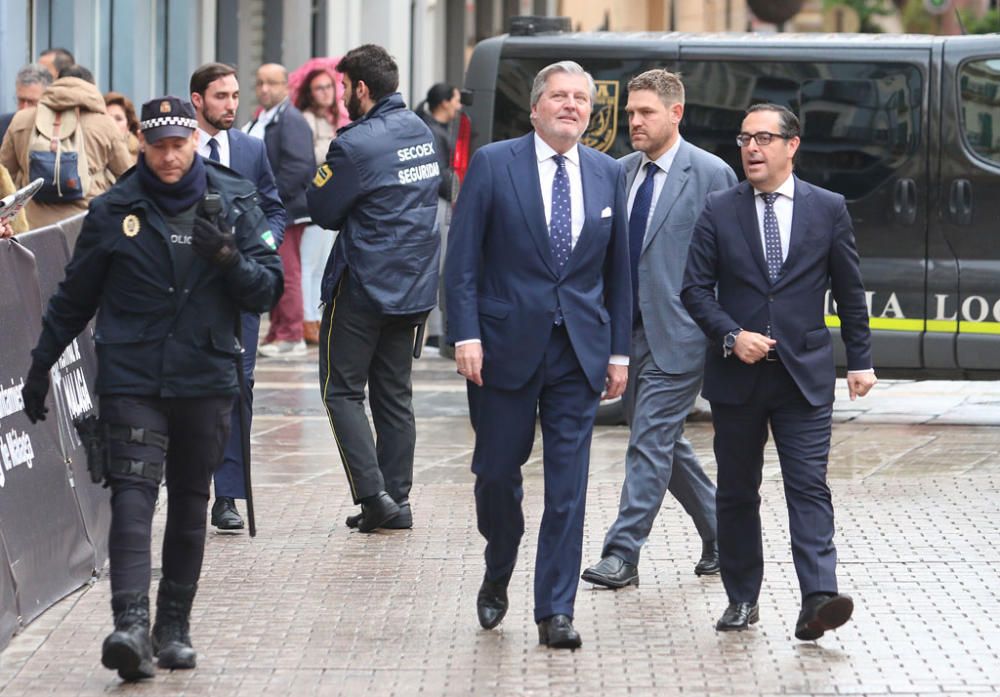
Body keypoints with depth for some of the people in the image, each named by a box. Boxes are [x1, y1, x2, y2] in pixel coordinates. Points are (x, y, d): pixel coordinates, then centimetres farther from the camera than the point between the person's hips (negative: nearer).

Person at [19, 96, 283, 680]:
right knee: (133, 495, -15)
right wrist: (41, 365, 14)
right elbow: (75, 297, 12)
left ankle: (174, 625, 19)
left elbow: (268, 289, 3)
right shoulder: (115, 210, 2)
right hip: (132, 379, -2)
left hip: (206, 379, 2)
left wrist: (229, 258, -16)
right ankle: (132, 624, -25)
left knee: (191, 504, 8)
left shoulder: (235, 203, 4)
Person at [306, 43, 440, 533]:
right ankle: (397, 499, 13)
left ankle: (373, 494, -8)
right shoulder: (420, 131, 8)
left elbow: (321, 209, -11)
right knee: (394, 395, 13)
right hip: (414, 285, 7)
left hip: (362, 287, -7)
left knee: (342, 391, 2)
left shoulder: (357, 144, -18)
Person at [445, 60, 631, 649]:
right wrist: (466, 335, -11)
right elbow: (463, 258, -3)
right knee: (498, 471, 6)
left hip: (580, 351, 2)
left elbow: (618, 269, 12)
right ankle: (498, 579, 32)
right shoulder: (493, 165, -1)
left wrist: (619, 351, 8)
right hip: (506, 346, -2)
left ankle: (556, 610, 2)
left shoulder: (609, 175, 8)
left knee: (569, 483, -2)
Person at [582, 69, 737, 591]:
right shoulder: (620, 173, 11)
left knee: (651, 441, -8)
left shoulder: (711, 175, -7)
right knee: (663, 442, 13)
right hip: (629, 330, 7)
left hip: (677, 333, -7)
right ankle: (721, 534, 28)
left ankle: (622, 555, -7)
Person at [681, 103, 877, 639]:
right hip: (736, 374, 2)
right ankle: (742, 599, 17)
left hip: (803, 374, -2)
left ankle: (818, 598, -19)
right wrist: (731, 336, -13)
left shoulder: (828, 209, 3)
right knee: (736, 491, 8)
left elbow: (849, 292, 8)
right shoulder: (719, 211, 3)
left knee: (809, 485, -11)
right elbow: (695, 288, 2)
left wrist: (860, 360, 6)